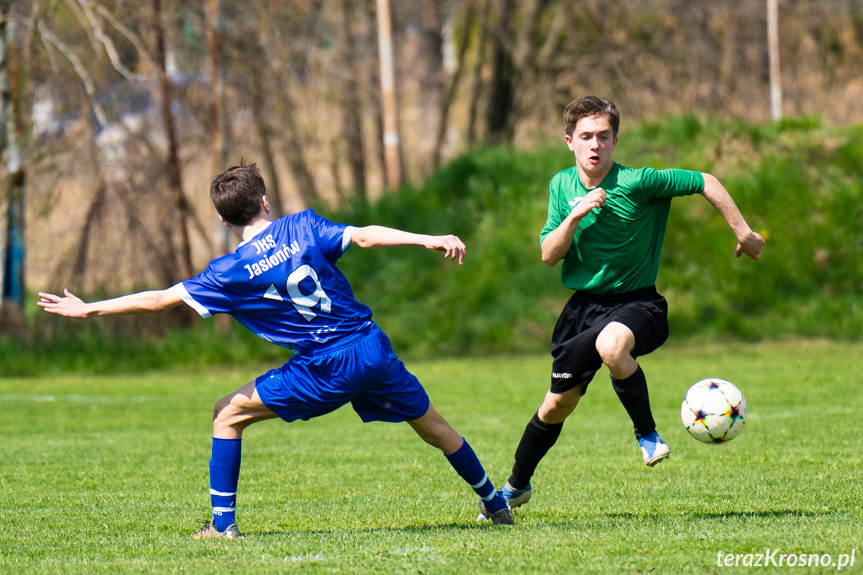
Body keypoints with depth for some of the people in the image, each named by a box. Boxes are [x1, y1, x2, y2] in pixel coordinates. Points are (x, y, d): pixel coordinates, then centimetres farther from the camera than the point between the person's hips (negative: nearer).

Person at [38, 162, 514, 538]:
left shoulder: (231, 272, -2)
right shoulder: (301, 226, 4)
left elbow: (160, 299, 0)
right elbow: (365, 235, -10)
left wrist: (90, 308, 6)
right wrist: (428, 240, -13)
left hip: (325, 371, -3)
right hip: (374, 350, 4)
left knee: (228, 413, 11)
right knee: (430, 424, 22)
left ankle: (222, 522, 7)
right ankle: (495, 505, 33)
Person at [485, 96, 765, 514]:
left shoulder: (637, 182, -15)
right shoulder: (562, 186, 1)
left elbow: (705, 183, -8)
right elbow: (548, 254, -4)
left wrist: (744, 233, -5)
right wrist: (576, 216, -20)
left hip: (636, 302, -5)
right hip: (585, 304, 5)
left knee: (611, 344, -40)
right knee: (557, 404, 10)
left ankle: (647, 435, -20)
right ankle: (516, 487, 32)